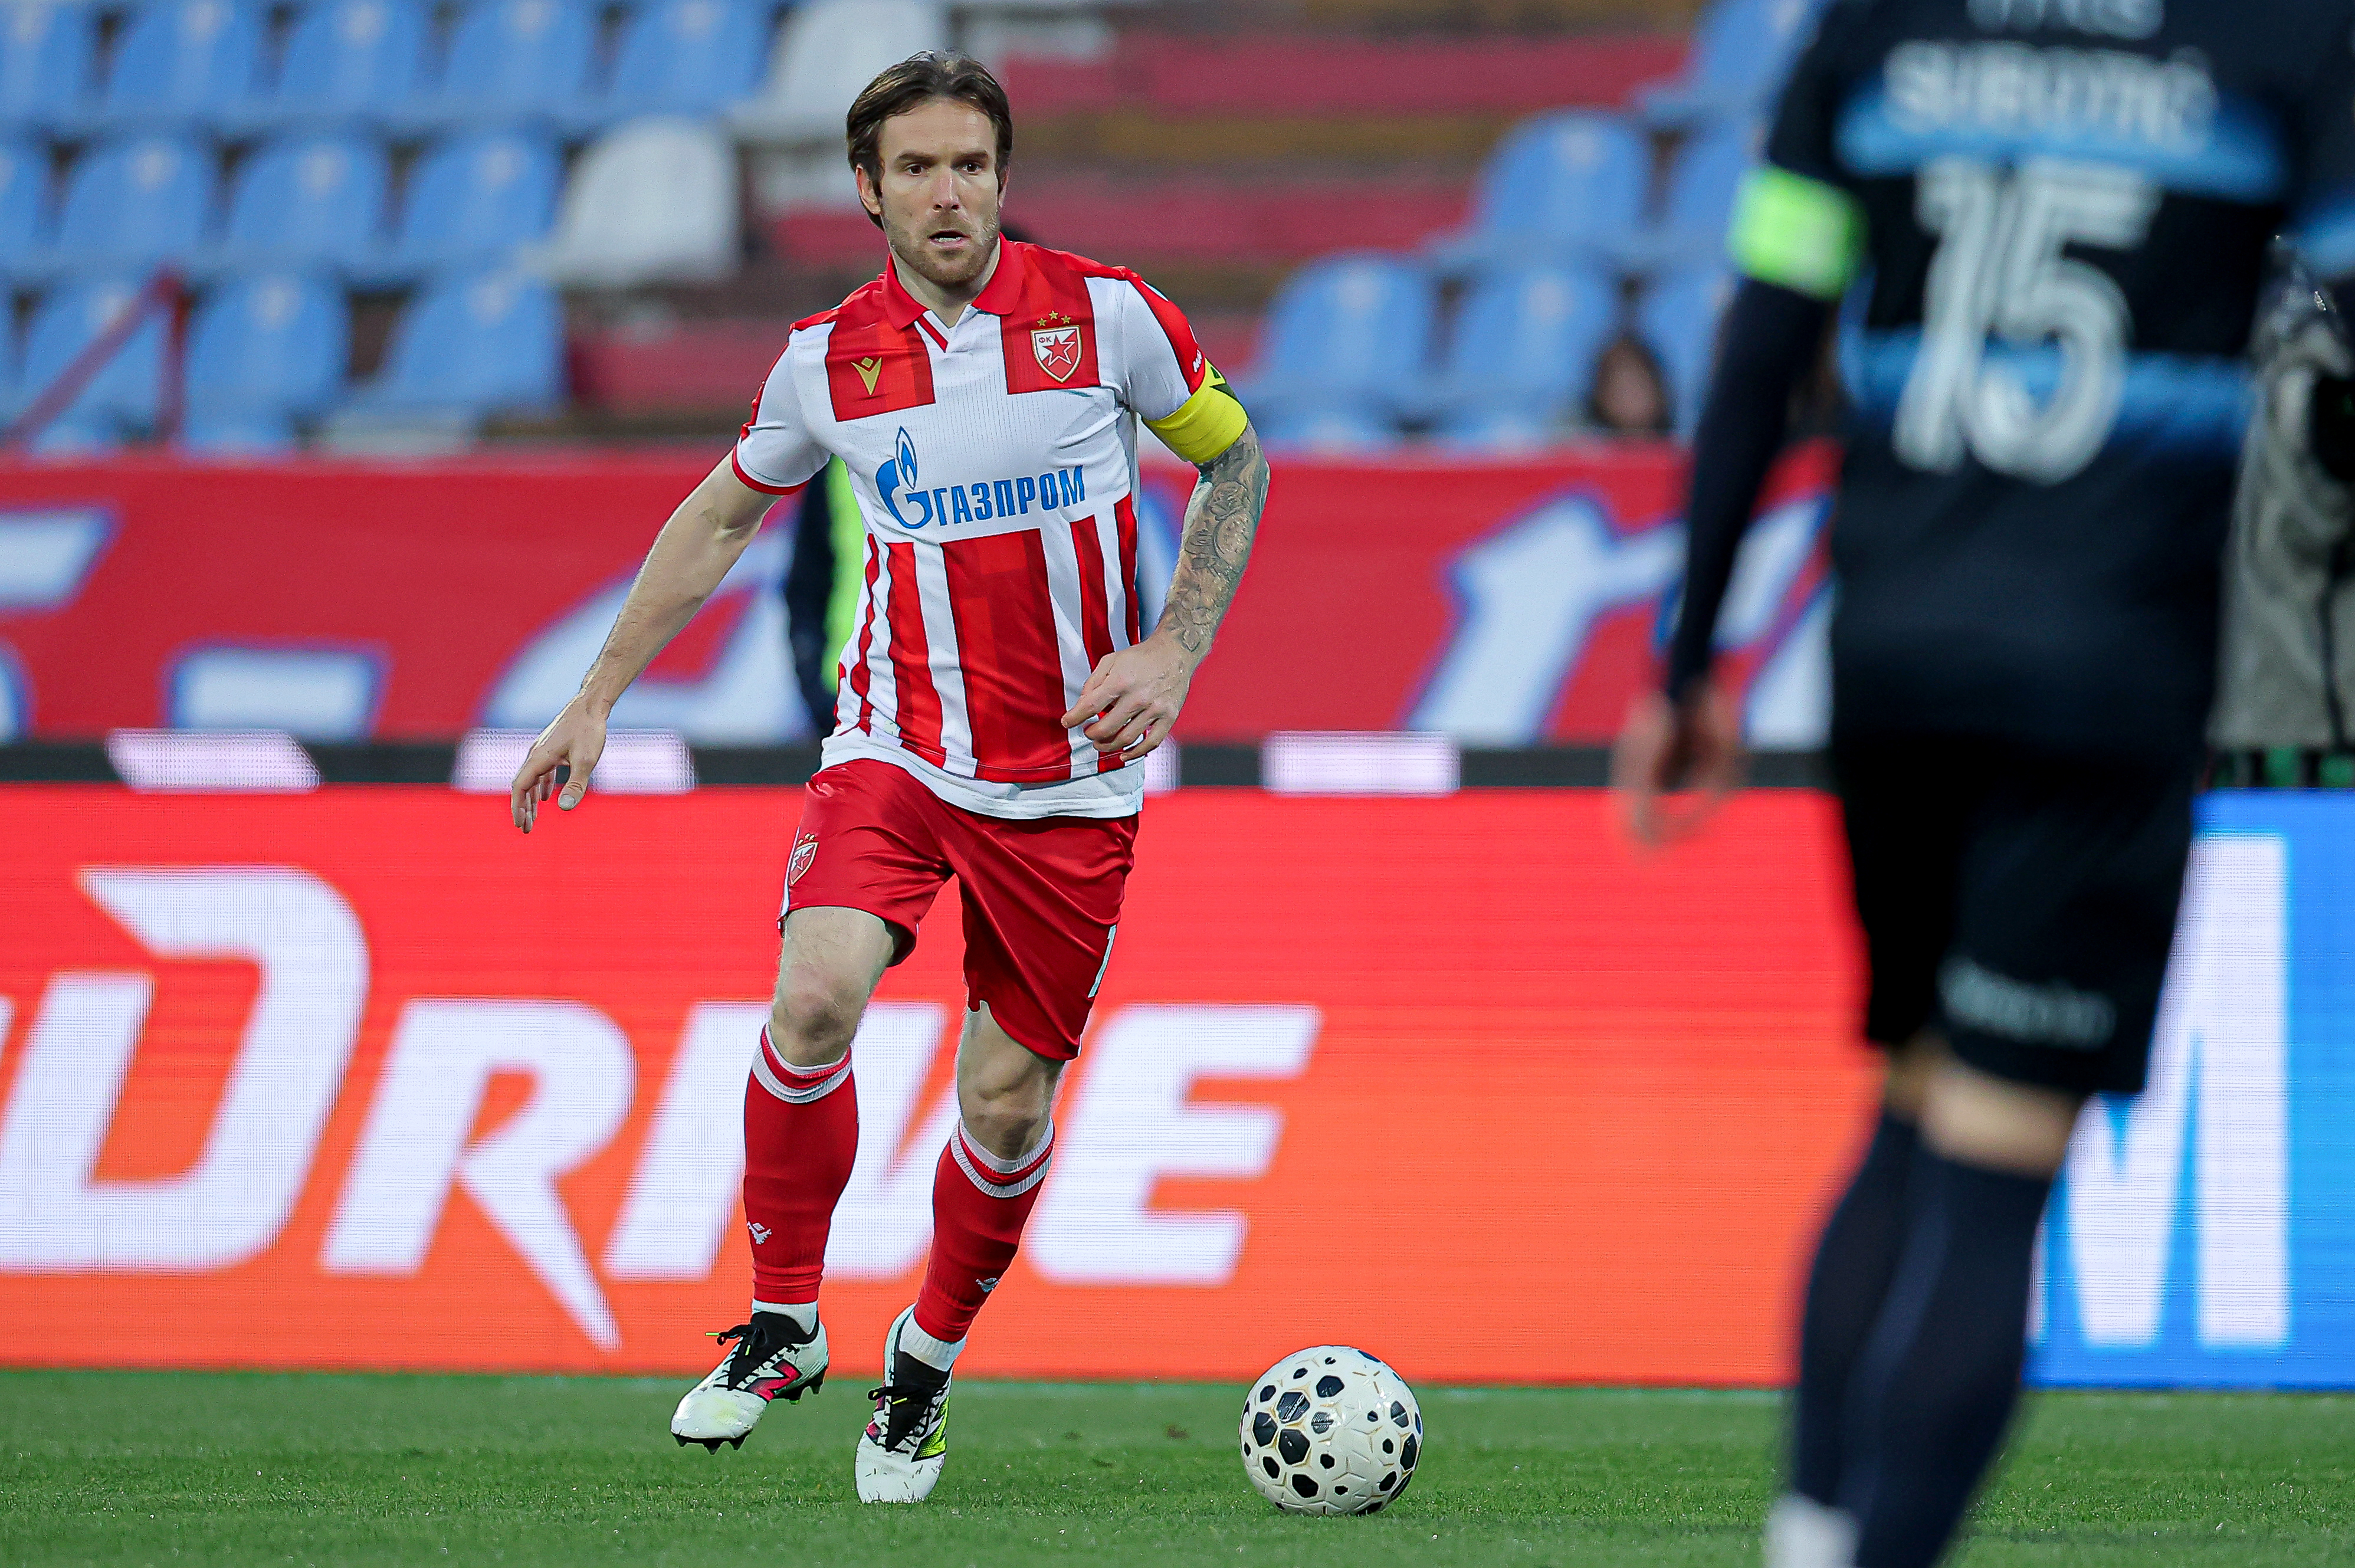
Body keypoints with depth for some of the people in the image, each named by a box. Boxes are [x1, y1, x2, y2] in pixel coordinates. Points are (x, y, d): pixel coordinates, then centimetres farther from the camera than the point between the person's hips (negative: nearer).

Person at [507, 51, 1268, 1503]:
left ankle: (930, 1360, 29)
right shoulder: (830, 359, -2)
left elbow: (1236, 459, 6)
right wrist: (596, 699, 13)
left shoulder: (1105, 314, -8)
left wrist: (1173, 653, -6)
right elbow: (723, 515, 15)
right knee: (816, 997, -25)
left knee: (1008, 1101, 2)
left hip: (1072, 777, 0)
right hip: (896, 745, 1)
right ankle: (784, 1323, -6)